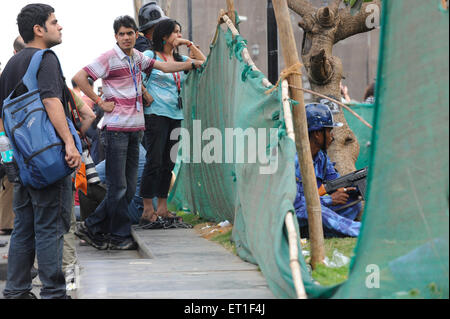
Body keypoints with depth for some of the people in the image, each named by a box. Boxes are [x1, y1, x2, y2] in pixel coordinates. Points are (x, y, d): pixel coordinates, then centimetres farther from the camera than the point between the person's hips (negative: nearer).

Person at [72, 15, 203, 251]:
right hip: (116, 127, -8)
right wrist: (100, 102, -12)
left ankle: (93, 228, 13)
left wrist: (193, 64, 13)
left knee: (128, 187, 8)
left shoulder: (138, 58, 14)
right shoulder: (109, 58, -7)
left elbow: (164, 67, 20)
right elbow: (79, 78, -12)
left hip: (135, 128, 8)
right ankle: (119, 237, 4)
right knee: (118, 187, -5)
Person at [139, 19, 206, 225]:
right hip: (156, 114, -7)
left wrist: (190, 45, 8)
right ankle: (148, 210, -5)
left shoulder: (180, 59, 16)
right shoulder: (150, 56, -2)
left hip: (176, 115, 7)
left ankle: (162, 207, 15)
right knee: (154, 161, -9)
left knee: (168, 163, 9)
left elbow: (204, 64, 14)